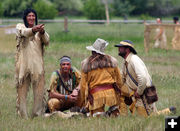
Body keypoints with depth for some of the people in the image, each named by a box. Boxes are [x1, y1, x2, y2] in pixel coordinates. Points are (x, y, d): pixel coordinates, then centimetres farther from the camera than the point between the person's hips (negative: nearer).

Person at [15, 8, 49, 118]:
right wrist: (33, 30, -40)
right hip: (23, 63, -2)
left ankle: (38, 114, 4)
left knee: (39, 89, -3)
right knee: (22, 89, -3)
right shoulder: (20, 27, 7)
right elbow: (24, 32, -17)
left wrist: (42, 32, -27)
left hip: (37, 64, 2)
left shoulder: (40, 29, 14)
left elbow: (46, 42, -5)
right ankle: (22, 116, 1)